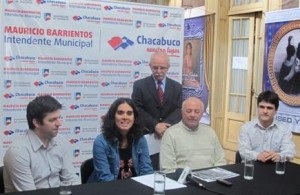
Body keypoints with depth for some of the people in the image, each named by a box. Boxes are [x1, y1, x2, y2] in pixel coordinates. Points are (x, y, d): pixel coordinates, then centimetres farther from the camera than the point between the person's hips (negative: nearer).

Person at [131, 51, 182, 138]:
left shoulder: (177, 87, 8)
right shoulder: (139, 85, 2)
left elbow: (180, 109, 1)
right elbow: (137, 109, -5)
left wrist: (166, 125, -15)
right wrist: (155, 125, -17)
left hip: (170, 132, 2)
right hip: (146, 132, -2)